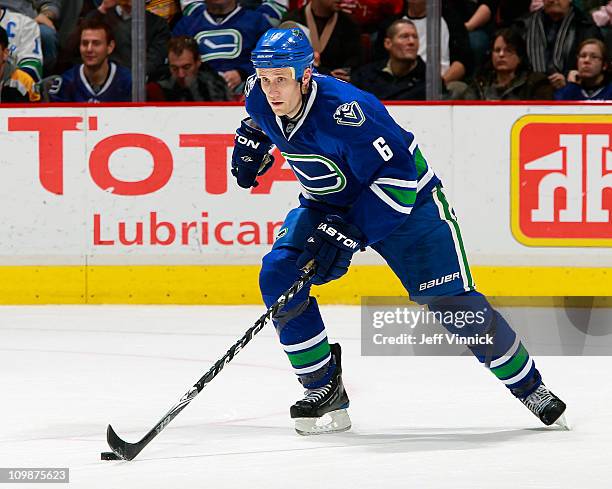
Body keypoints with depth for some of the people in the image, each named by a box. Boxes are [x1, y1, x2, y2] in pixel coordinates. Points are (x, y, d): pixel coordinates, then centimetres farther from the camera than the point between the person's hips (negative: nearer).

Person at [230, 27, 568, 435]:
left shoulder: (345, 110, -35)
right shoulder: (261, 98, -13)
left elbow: (396, 176, -33)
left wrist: (348, 233, -36)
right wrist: (251, 140, 5)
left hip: (407, 199, -6)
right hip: (328, 203, 7)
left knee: (452, 302, -11)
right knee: (278, 276, -15)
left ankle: (529, 387, 7)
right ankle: (325, 389, -5)